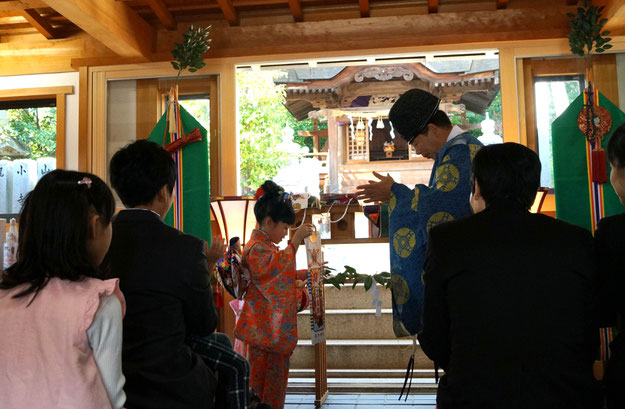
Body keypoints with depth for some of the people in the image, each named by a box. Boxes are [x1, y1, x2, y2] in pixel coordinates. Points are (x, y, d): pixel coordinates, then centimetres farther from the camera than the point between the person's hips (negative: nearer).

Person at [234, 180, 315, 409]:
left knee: (274, 381, 14)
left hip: (273, 331, 10)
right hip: (260, 331, -10)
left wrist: (307, 273, 23)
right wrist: (295, 241, -33)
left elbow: (280, 277, 29)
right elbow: (276, 270, -34)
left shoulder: (266, 246, 17)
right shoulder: (257, 248, -15)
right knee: (259, 389, -3)